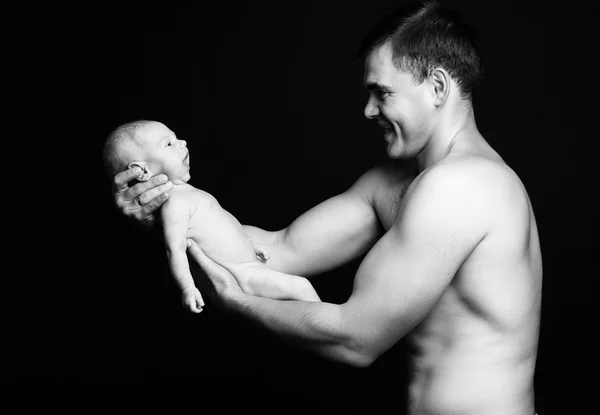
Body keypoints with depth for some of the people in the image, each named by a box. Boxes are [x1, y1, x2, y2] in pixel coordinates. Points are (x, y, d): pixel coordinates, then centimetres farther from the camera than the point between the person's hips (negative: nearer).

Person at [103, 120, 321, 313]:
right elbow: (175, 250, -26)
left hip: (249, 262, 11)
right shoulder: (174, 203, -20)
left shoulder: (187, 192, 14)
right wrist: (187, 288, -33)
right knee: (301, 287, -14)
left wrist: (250, 245, 27)